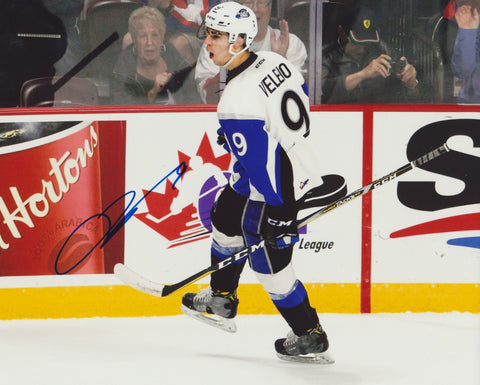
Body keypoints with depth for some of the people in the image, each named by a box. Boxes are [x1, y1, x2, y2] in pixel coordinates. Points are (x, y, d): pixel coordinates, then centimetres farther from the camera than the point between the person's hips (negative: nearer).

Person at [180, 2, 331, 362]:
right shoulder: (275, 61, -5)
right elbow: (302, 96, 14)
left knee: (268, 260, 5)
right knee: (226, 219, 25)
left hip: (276, 186, -10)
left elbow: (260, 161, -30)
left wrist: (279, 210, -25)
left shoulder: (238, 99, -31)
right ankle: (221, 301, 40)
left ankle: (309, 335, 17)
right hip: (298, 164, 10)